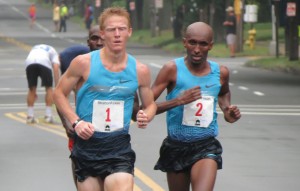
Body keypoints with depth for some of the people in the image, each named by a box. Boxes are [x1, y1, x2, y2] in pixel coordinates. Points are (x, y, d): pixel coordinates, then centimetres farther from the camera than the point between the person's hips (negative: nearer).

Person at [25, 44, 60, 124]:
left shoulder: (34, 48, 43)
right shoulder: (53, 51, 33)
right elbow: (56, 68, 14)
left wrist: (34, 92, 38)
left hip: (29, 61, 3)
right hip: (44, 63, -3)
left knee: (31, 89, 19)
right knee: (49, 88, 15)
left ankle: (30, 116, 16)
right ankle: (48, 115, 11)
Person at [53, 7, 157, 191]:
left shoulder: (140, 71, 0)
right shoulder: (84, 63, -7)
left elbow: (150, 104, 14)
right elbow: (59, 93, 3)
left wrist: (146, 117, -9)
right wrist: (76, 122, -11)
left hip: (119, 148, 0)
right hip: (87, 144, 0)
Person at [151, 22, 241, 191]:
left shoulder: (220, 72, 0)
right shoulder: (172, 70, -10)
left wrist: (227, 110, 5)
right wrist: (179, 100, -26)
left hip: (207, 147, 0)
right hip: (176, 147, 0)